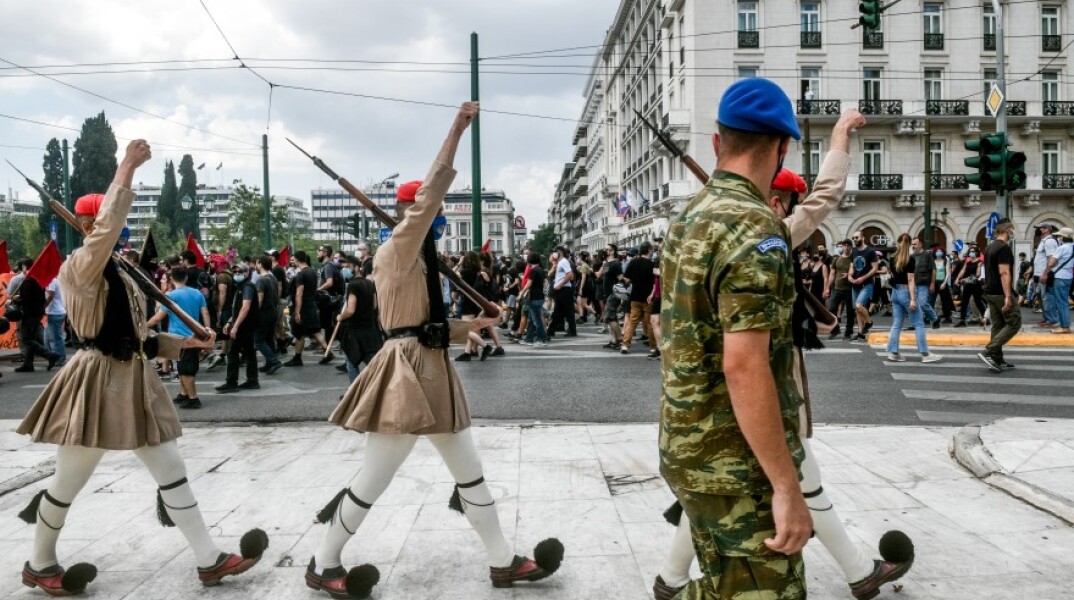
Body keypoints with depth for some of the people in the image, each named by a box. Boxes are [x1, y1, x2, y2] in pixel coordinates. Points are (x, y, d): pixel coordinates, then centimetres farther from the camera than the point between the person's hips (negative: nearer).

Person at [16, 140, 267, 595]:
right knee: (70, 482, 7)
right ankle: (39, 565, 30)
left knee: (172, 471, 7)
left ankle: (209, 559, 12)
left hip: (133, 379, 8)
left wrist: (186, 341, 11)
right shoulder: (78, 268, -13)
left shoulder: (116, 273, 13)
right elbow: (107, 228, -33)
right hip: (96, 381, -8)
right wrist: (126, 172, -33)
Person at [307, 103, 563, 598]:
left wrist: (467, 326, 8)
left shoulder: (418, 261, 18)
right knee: (374, 480, 0)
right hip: (406, 373, -10)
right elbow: (431, 191, -20)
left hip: (431, 371, 10)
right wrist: (458, 128, -18)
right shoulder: (396, 250, -9)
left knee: (470, 471, 12)